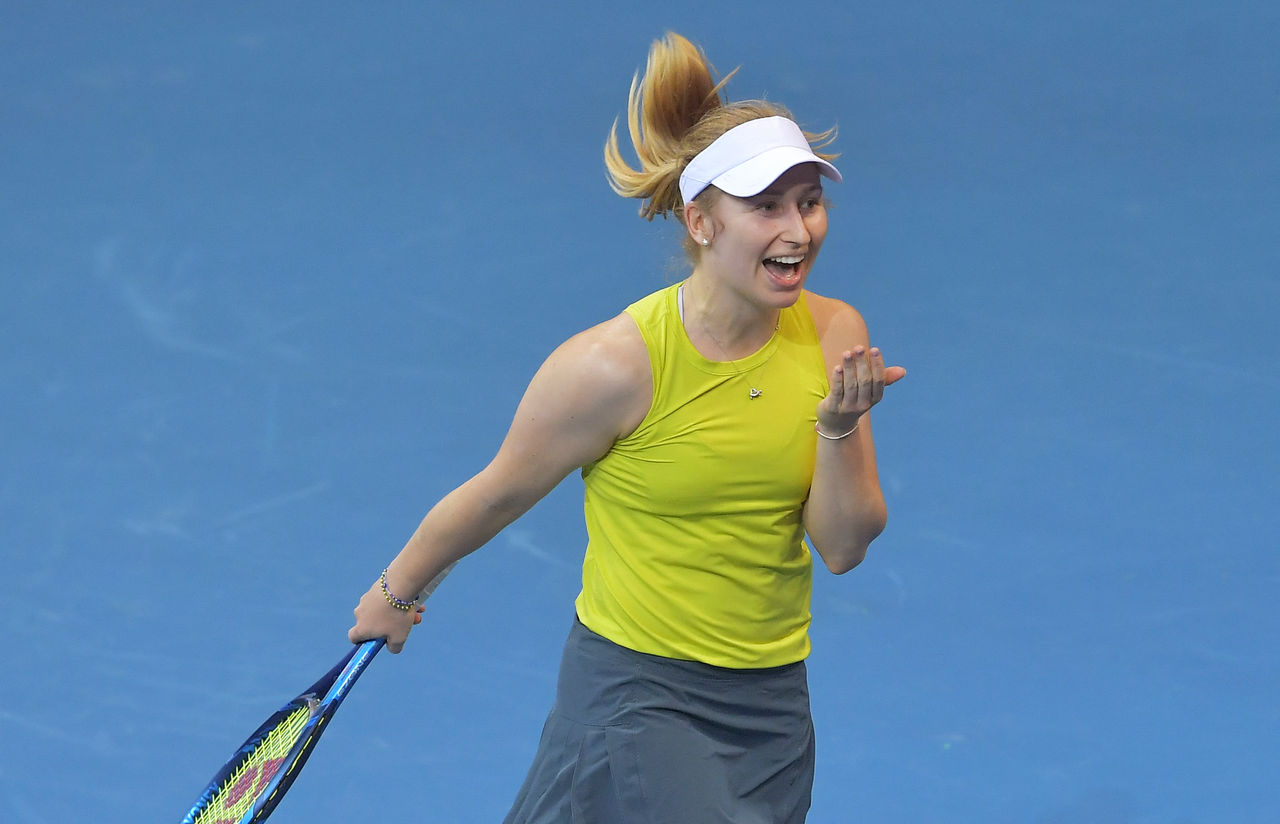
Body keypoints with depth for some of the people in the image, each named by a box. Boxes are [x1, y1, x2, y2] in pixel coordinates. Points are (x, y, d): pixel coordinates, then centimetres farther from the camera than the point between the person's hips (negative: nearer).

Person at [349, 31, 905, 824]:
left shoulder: (833, 336, -5)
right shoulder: (615, 365, -19)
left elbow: (844, 547, -3)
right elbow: (496, 495, -3)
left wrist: (840, 428, -20)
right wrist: (398, 592, 9)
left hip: (772, 700, 5)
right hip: (636, 691, -5)